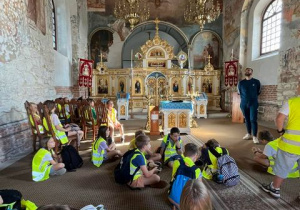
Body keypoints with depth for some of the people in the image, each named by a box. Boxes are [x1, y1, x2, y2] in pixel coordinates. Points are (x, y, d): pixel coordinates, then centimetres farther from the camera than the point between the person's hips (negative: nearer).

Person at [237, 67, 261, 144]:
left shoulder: (256, 82, 1)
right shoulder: (241, 82, 5)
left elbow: (258, 92, 12)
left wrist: (252, 97, 13)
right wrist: (245, 98, 12)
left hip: (253, 103, -2)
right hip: (244, 104, 2)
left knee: (253, 119, -8)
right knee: (247, 119, 10)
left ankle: (255, 136, -3)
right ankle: (248, 134, 21)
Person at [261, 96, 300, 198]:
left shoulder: (292, 102, -9)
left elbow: (279, 118, -18)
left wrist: (280, 130, -1)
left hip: (291, 143, -3)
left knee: (282, 167, 14)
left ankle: (274, 189, 31)